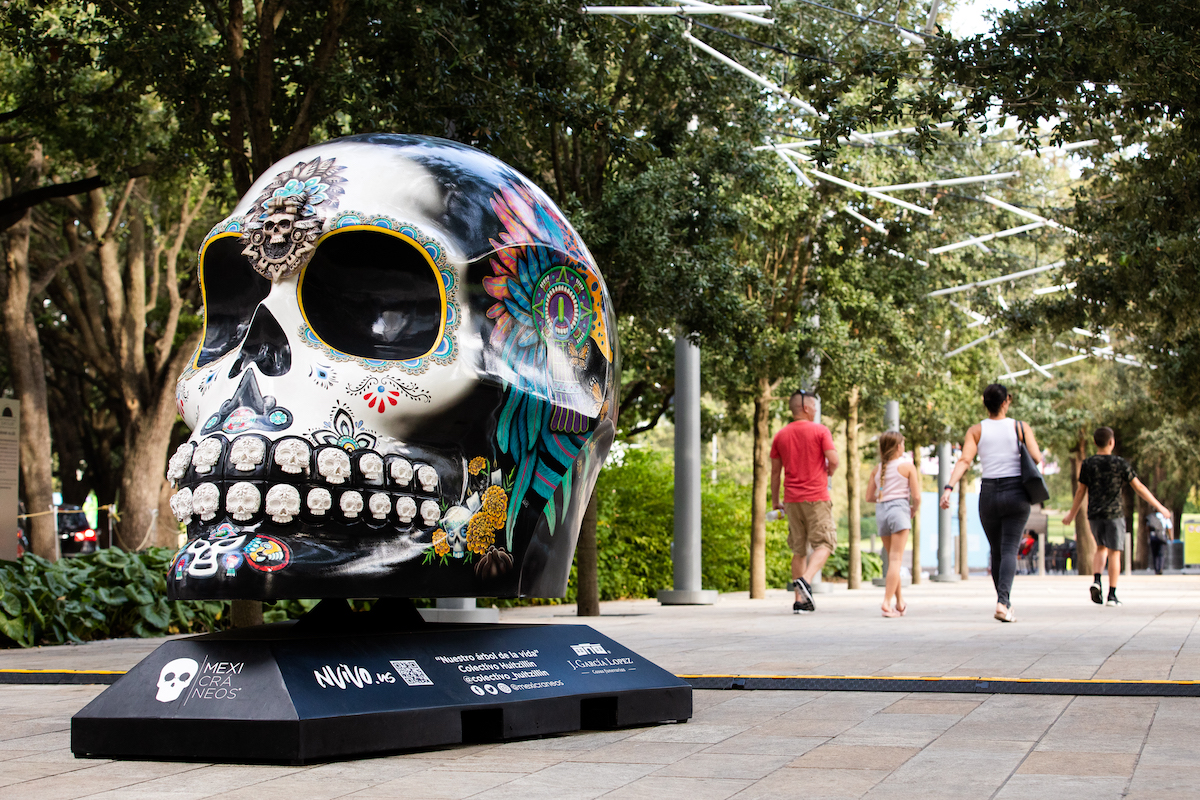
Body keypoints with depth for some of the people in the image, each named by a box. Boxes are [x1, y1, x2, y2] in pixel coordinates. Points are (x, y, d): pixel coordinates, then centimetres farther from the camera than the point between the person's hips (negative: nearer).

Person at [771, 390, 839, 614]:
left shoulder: (780, 436, 10)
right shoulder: (820, 430, -3)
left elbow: (775, 471, 11)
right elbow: (833, 460, -12)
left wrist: (775, 501, 18)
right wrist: (828, 473, 10)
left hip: (792, 499, 5)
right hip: (816, 496, -5)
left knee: (799, 549, 9)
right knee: (824, 543, -1)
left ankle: (800, 600, 4)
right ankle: (806, 580, -25)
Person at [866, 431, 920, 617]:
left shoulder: (877, 470, 12)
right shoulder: (907, 466, -1)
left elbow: (869, 497, 11)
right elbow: (917, 497, -5)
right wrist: (914, 511, 14)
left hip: (881, 511, 5)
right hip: (899, 508, -5)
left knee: (893, 559, 16)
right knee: (895, 559, -8)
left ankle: (900, 602, 23)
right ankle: (887, 603, -18)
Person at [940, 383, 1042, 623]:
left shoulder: (975, 430, 2)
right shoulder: (1021, 428, -1)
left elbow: (964, 461, -12)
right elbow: (1038, 460, -7)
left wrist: (948, 488, -19)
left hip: (989, 495, 2)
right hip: (1016, 494, -2)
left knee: (997, 552, 16)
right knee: (1009, 551, -6)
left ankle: (1005, 601, 24)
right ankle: (1003, 603, -25)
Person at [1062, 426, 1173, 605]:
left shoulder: (1088, 464, 1)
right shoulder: (1120, 463, -6)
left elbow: (1081, 491, 6)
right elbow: (1139, 487, -4)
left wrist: (1071, 515, 18)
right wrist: (1159, 507, 3)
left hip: (1094, 515, 3)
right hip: (1114, 513, -3)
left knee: (1101, 548, 19)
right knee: (1114, 552, 3)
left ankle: (1096, 581, -4)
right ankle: (1112, 595, 0)